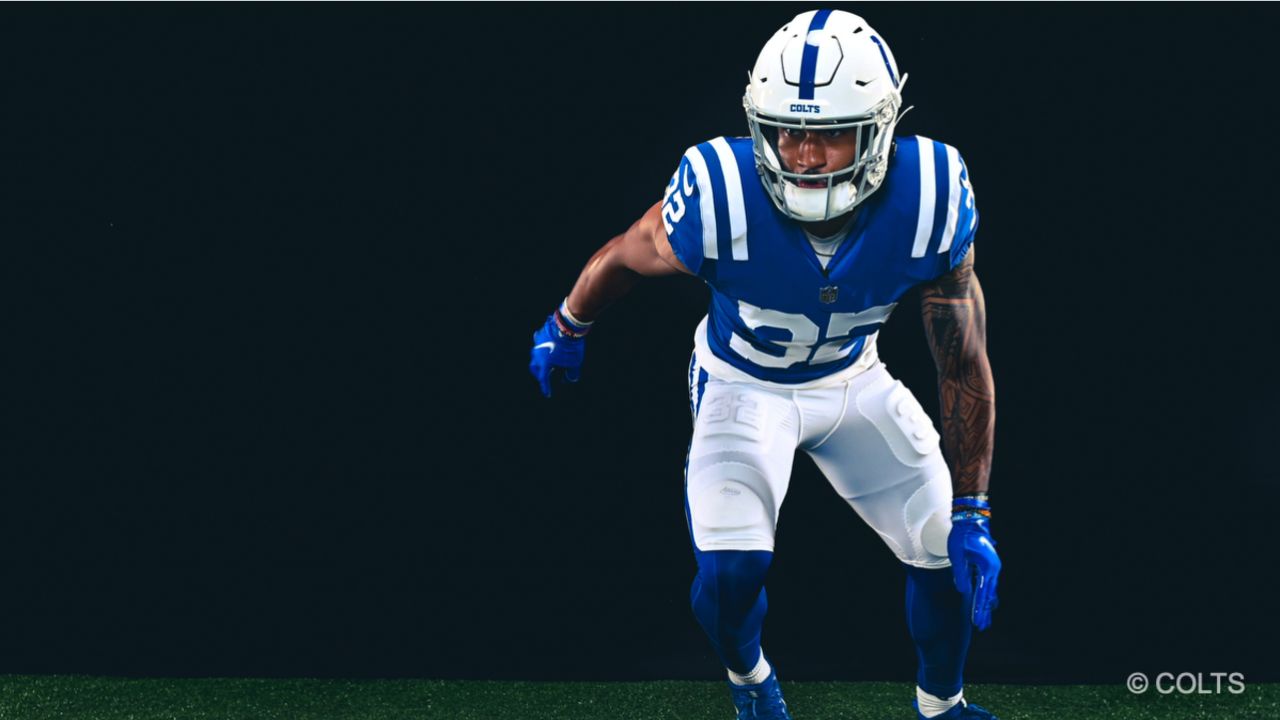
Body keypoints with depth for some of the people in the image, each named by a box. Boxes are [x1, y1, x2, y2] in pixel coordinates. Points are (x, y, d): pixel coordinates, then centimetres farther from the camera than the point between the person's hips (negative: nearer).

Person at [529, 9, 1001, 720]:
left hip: (853, 380, 2)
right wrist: (566, 329, 10)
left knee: (950, 554, -1)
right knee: (730, 569, -21)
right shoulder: (720, 203, -35)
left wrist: (970, 514, -14)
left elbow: (964, 369, -16)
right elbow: (624, 257, -10)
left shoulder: (929, 202, -29)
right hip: (742, 385, -2)